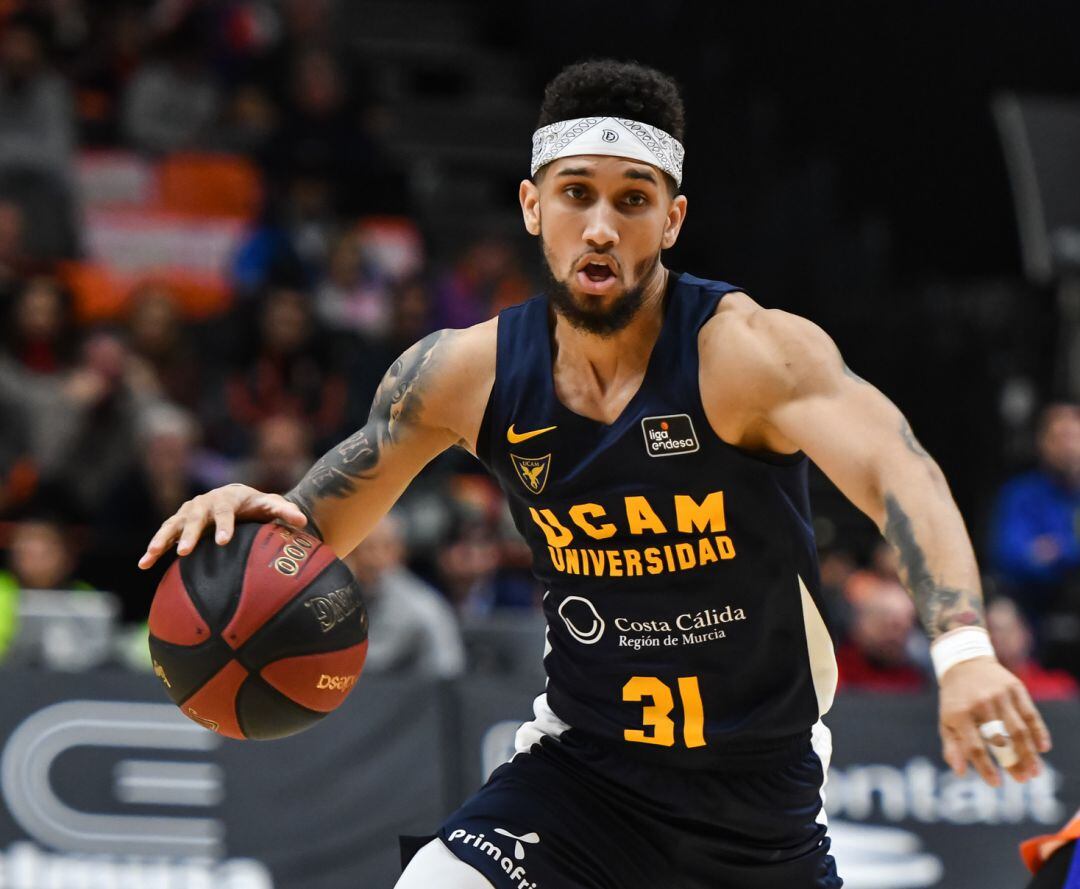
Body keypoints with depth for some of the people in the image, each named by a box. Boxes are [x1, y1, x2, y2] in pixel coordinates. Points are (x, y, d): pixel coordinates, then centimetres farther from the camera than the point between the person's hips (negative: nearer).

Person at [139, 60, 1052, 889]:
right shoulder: (468, 373, -7)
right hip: (581, 774, 2)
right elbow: (321, 524, 7)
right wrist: (255, 514, -19)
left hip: (759, 802, -1)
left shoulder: (748, 351, -20)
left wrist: (963, 648, -56)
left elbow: (897, 471, -37)